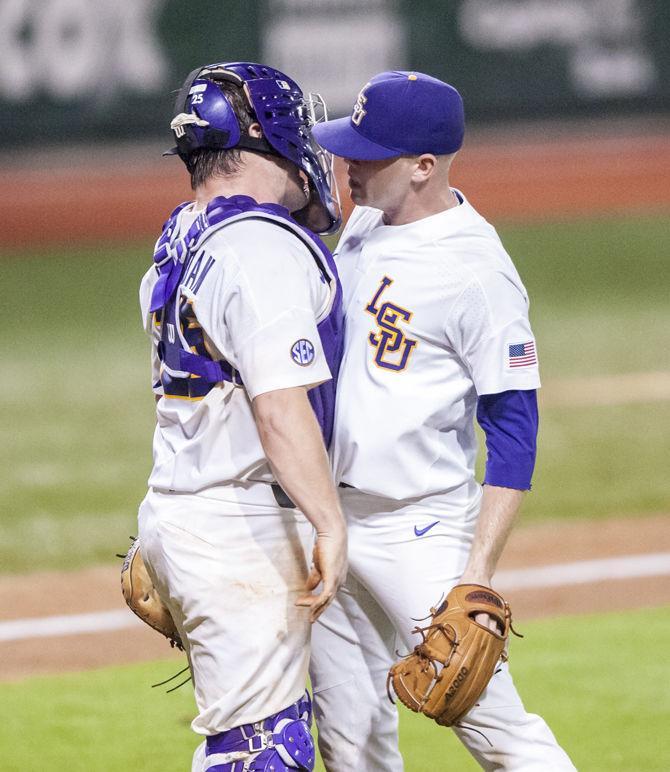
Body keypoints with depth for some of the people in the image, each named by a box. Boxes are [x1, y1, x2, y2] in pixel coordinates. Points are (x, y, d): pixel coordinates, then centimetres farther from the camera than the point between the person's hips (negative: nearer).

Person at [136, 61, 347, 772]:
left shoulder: (179, 242, 12)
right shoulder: (265, 248, -17)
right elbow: (279, 405, -26)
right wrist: (328, 524, -27)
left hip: (174, 514, 10)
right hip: (243, 533, -10)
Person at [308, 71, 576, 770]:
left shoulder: (477, 272, -17)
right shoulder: (364, 222, 7)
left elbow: (513, 431, -16)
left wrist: (479, 574, -23)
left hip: (420, 529, -8)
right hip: (325, 520, 8)